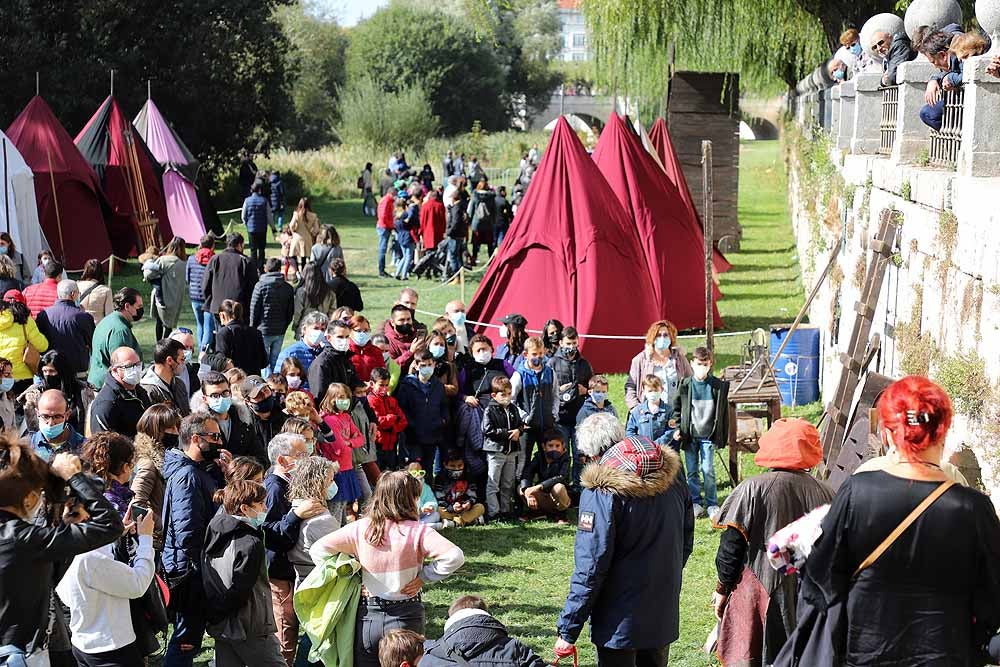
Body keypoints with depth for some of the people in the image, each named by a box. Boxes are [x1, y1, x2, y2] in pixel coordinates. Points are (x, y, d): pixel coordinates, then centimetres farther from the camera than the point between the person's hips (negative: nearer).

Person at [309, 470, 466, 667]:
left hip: (367, 618, 2)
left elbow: (318, 550, -5)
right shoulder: (418, 532, -12)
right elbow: (454, 557, -22)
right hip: (406, 618, -2)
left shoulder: (359, 529, -5)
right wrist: (424, 576, -8)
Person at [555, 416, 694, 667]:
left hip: (620, 622, -6)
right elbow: (686, 540, 11)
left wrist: (568, 630, -14)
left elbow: (590, 566, -20)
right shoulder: (670, 474, 1)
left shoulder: (602, 490, -19)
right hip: (665, 616, 6)